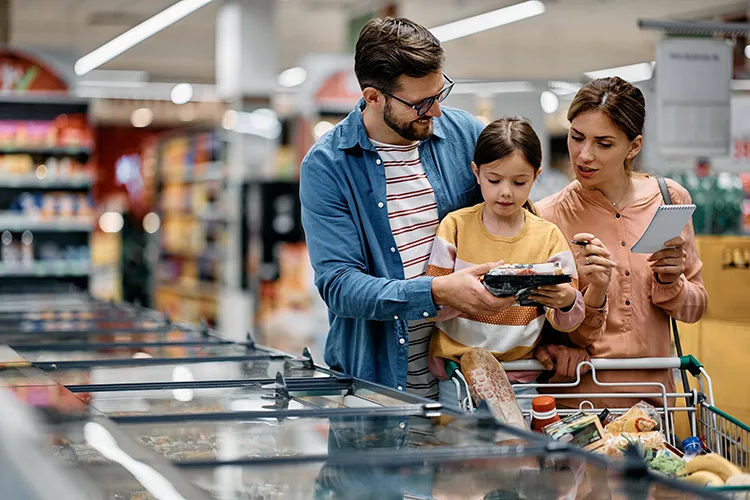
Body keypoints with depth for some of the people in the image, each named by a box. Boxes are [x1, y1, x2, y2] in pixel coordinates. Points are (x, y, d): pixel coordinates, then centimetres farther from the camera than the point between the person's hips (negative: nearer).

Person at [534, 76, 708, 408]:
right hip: (579, 395, -2)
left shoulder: (670, 198, 2)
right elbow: (566, 335, -3)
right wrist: (594, 293, -20)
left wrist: (669, 282, -9)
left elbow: (695, 309, 11)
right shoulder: (548, 217, -6)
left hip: (652, 393, 3)